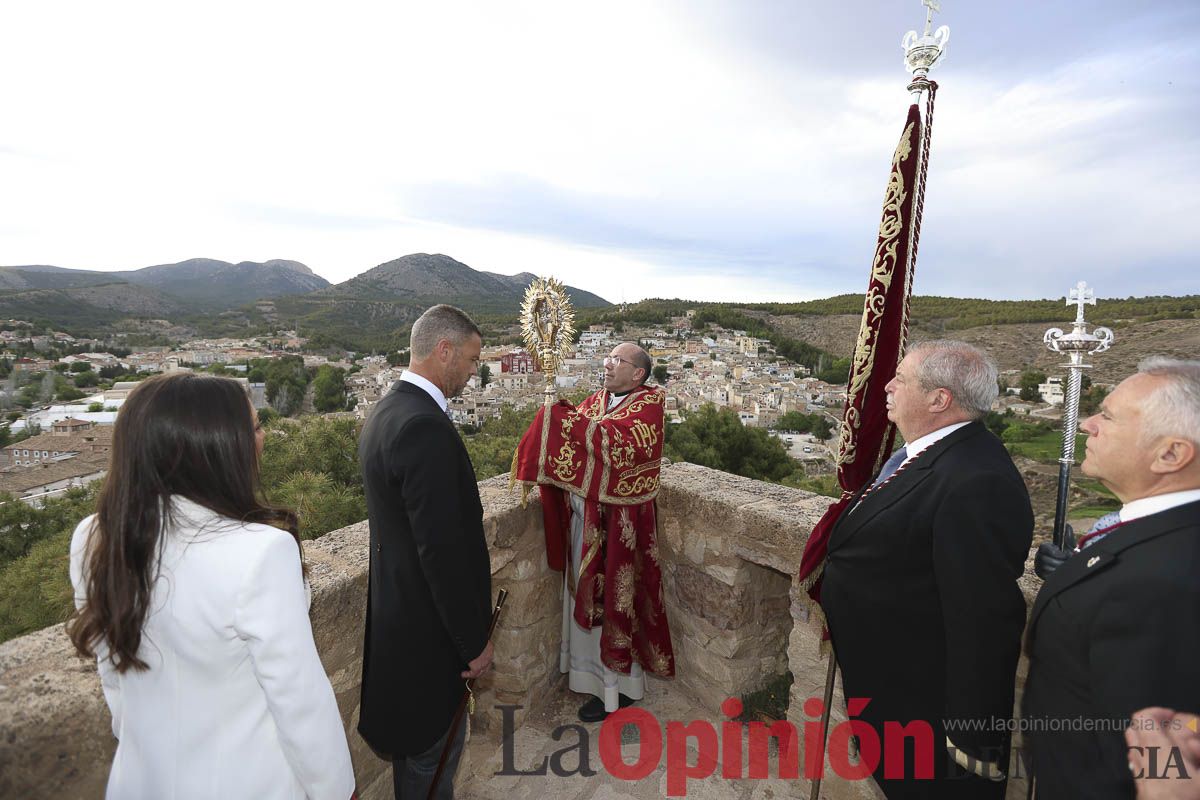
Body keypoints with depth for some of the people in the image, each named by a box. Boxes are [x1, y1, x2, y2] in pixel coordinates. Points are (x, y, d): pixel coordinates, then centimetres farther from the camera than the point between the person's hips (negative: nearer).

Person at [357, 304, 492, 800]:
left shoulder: (387, 410, 4)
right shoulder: (425, 427, -28)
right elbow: (443, 549, -28)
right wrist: (474, 640, -15)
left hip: (397, 606, 10)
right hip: (427, 626, -10)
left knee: (414, 739, 29)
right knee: (433, 748, 14)